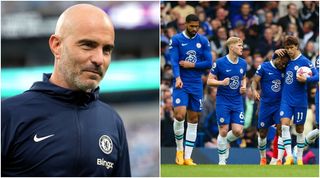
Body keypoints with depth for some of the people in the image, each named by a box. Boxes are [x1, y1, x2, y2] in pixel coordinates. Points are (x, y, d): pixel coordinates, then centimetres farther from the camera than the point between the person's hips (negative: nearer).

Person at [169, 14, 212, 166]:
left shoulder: (203, 41, 6)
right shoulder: (176, 40, -2)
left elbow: (209, 63, 1)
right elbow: (174, 62, -11)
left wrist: (191, 65, -10)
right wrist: (177, 78, -27)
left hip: (196, 85, 3)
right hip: (181, 84, -3)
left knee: (193, 119, 4)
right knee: (179, 115, -19)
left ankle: (187, 157, 9)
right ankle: (179, 149, 4)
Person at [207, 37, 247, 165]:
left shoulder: (243, 63, 4)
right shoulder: (220, 63, -10)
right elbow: (209, 81, -5)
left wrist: (244, 86, -1)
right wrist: (221, 82, -24)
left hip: (237, 102, 4)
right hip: (223, 102, -4)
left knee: (238, 131, -6)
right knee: (224, 131, -4)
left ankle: (225, 142, 27)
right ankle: (222, 161, 9)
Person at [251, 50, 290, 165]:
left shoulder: (283, 70, 5)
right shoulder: (264, 67, -4)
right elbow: (255, 82, -8)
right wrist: (254, 91, -27)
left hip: (280, 104, 2)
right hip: (266, 104, -2)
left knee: (281, 129, -13)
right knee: (262, 133, 6)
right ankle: (263, 158, 26)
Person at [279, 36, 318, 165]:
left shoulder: (304, 61, -9)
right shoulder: (287, 61, 7)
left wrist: (305, 79, -31)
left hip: (300, 101, -4)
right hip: (286, 100, 4)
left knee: (299, 129, 7)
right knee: (284, 125, -13)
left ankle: (299, 158, 18)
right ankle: (289, 156, -13)